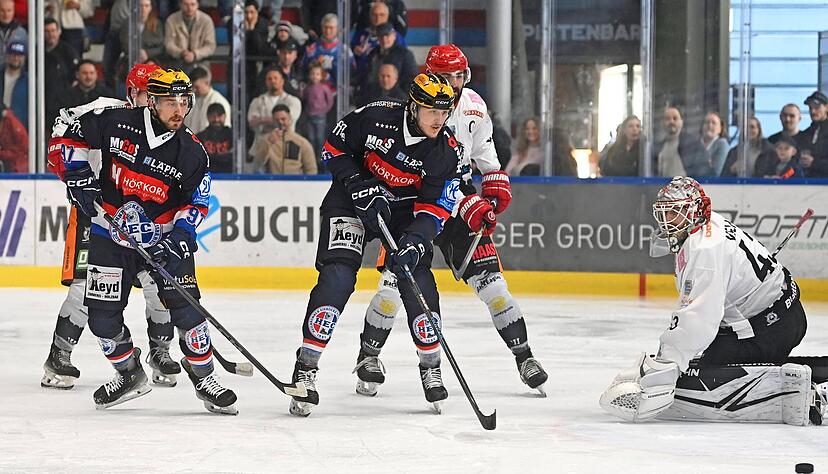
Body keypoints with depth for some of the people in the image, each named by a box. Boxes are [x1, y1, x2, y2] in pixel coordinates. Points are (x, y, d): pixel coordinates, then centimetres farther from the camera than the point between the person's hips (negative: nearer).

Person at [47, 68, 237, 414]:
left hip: (164, 238, 0)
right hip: (110, 234, 0)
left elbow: (196, 204, -2)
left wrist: (178, 238, -16)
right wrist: (78, 176, -12)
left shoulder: (192, 153, -8)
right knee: (102, 313, -2)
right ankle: (129, 375, 22)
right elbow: (67, 140, 0)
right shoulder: (115, 123, -12)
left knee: (184, 306, -12)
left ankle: (204, 377, 5)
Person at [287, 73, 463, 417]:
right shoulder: (375, 117, -21)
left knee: (417, 282, -10)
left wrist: (413, 242, -33)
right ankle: (305, 368, -14)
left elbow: (434, 208, -17)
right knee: (338, 277, -18)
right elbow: (334, 148, -7)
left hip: (406, 208, 2)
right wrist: (361, 187, -19)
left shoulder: (447, 151, -17)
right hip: (353, 198, -2)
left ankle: (431, 368, 12)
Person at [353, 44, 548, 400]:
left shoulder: (473, 105, -1)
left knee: (489, 278, -2)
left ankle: (523, 354, 5)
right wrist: (470, 206, -33)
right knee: (396, 280, -13)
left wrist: (496, 182, 6)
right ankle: (368, 355, 2)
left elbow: (482, 145, 19)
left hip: (461, 196, 4)